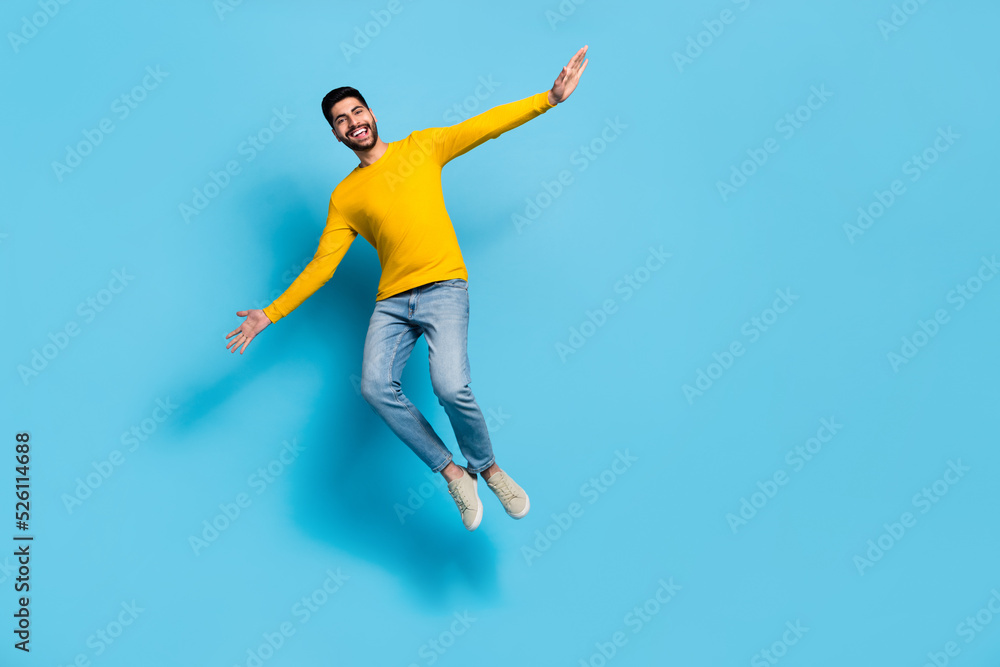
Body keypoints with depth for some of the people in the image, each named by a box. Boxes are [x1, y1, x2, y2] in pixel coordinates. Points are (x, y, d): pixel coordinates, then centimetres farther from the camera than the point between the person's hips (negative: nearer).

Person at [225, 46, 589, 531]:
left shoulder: (422, 146, 12)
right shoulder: (344, 197, 14)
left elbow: (486, 126, 6)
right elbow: (321, 265, 12)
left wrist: (550, 98, -3)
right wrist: (270, 314, 4)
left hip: (443, 289, -2)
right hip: (391, 303, 3)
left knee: (451, 386, -24)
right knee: (375, 386, -23)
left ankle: (487, 467, 4)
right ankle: (452, 473, -7)